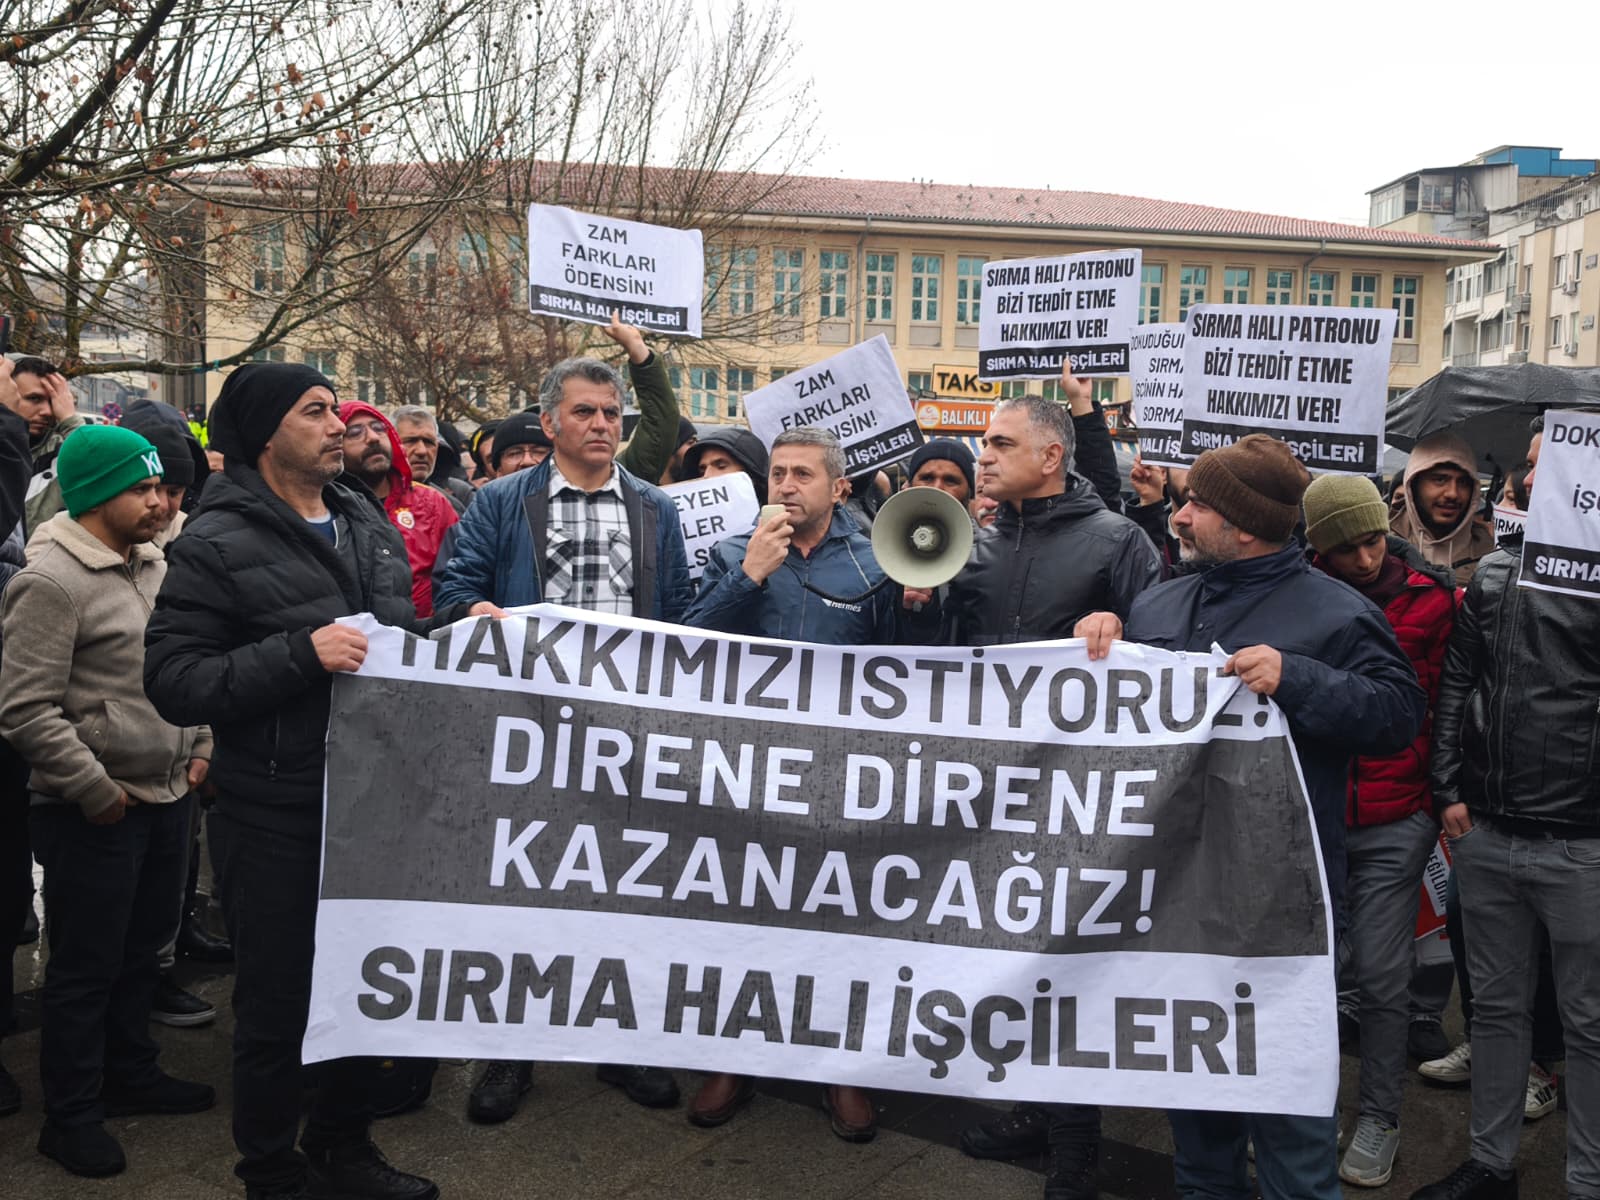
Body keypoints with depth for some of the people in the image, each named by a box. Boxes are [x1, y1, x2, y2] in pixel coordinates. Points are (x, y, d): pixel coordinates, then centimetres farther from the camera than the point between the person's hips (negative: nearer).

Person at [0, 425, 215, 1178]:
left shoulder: (153, 566, 7)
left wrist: (199, 744, 10)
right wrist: (96, 790, -17)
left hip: (166, 797, 8)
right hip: (93, 813, -8)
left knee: (141, 949, 20)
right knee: (85, 967, 5)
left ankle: (131, 1074, 38)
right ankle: (71, 1116, 21)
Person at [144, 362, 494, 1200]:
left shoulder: (366, 521, 10)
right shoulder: (217, 545, -12)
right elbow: (173, 683, -18)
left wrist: (459, 626, 1)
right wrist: (299, 654, -27)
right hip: (274, 818, -6)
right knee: (276, 1004, 9)